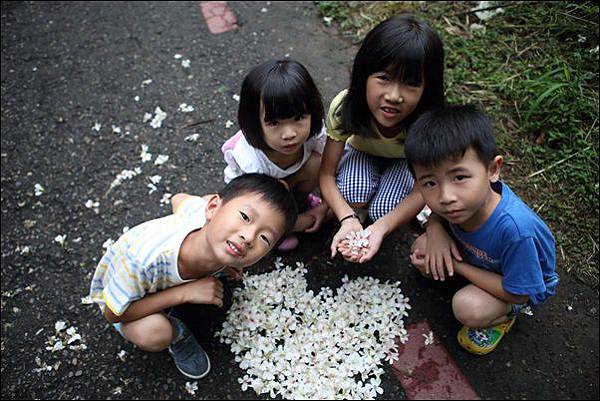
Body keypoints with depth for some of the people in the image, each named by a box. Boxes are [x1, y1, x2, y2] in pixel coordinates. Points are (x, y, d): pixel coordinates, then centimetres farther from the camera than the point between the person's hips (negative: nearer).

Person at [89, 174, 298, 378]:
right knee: (153, 333, -33)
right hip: (121, 294, -4)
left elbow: (178, 199, -12)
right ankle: (177, 333, 0)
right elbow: (113, 314, -31)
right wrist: (184, 293, -40)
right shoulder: (146, 258, -48)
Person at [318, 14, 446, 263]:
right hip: (363, 153, 0)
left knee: (384, 209, -28)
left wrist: (381, 228, -41)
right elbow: (326, 173, -27)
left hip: (407, 160, 0)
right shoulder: (345, 107, -35)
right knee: (353, 195, -32)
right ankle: (358, 216, 1)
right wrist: (348, 219, -45)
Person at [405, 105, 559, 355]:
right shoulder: (462, 197, -29)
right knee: (421, 247, -8)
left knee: (468, 309, -28)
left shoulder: (516, 229, -45)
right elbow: (438, 215, -2)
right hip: (478, 256, 6)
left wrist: (455, 265, -27)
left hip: (523, 283, -5)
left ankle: (504, 316, 8)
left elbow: (517, 294, -28)